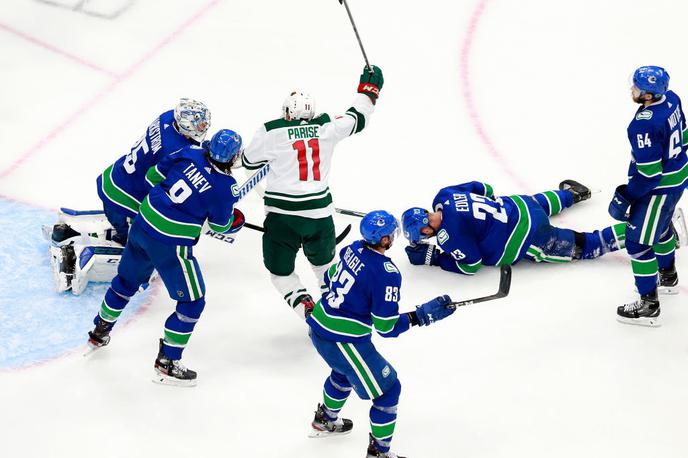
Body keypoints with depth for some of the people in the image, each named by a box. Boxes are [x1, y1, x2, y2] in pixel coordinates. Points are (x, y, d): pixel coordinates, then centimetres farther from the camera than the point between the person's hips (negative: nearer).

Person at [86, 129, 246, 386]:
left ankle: (100, 332, 47)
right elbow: (220, 225, -3)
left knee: (127, 280, 29)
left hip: (143, 222, 7)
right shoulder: (225, 187, -16)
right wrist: (236, 220, 19)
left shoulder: (191, 154, -2)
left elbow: (155, 175, 8)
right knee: (192, 302, 8)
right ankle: (166, 363, 10)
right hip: (170, 245, -7)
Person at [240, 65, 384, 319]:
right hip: (318, 212, 3)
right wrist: (370, 88, 33)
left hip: (282, 214, -3)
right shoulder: (326, 126, 0)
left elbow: (250, 161, 10)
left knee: (280, 270, 11)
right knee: (324, 262, 28)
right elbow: (357, 118, 17)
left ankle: (309, 311, -6)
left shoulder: (271, 132, -6)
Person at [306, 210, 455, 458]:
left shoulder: (353, 249, -1)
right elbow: (386, 327, -20)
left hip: (318, 326, 9)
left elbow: (331, 276, 17)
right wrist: (423, 314, -14)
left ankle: (325, 420, 57)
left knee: (345, 369, 38)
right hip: (343, 341, -9)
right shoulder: (387, 275, -24)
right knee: (388, 388, 6)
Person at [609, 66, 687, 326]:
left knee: (638, 243, 0)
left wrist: (626, 197, -16)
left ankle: (649, 307, 7)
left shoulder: (644, 125, -33)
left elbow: (648, 173, -28)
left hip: (660, 188, -10)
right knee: (660, 227, 32)